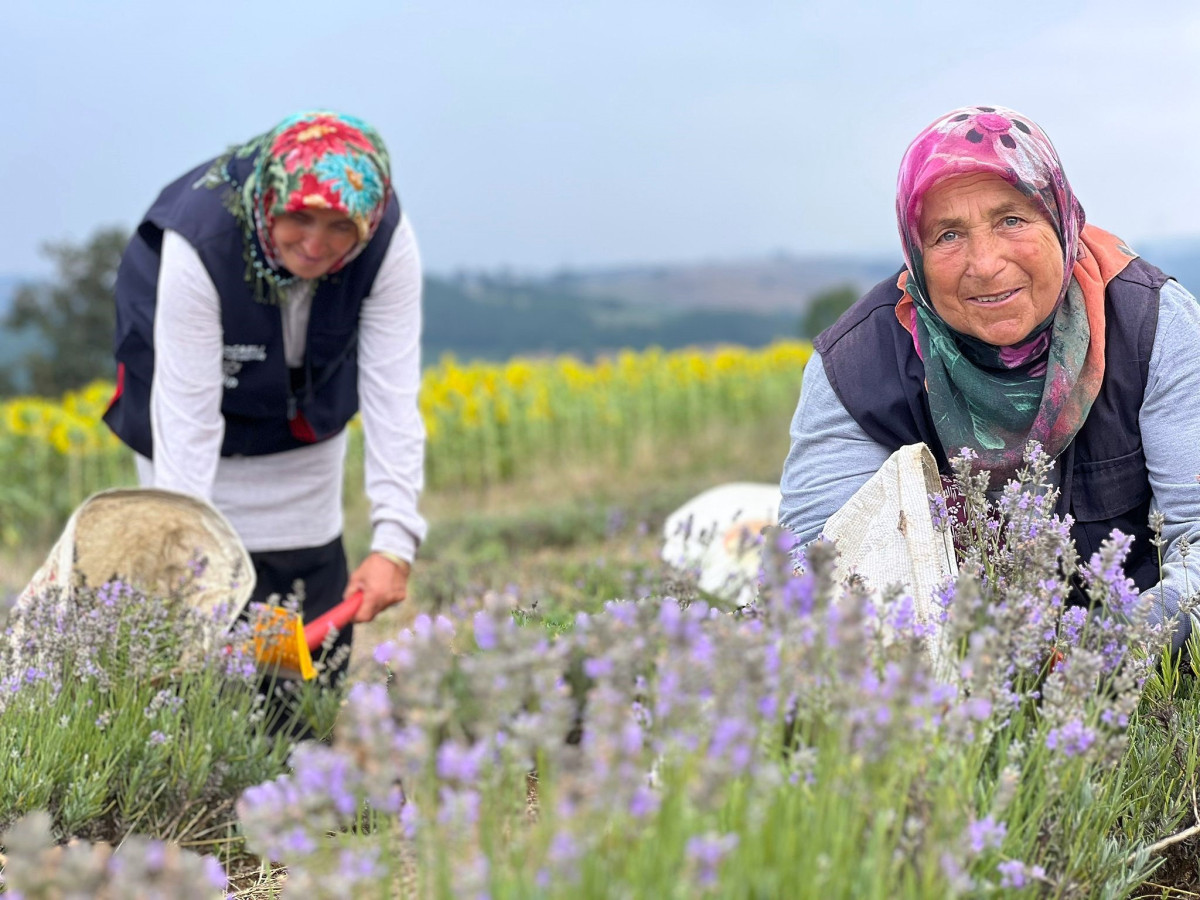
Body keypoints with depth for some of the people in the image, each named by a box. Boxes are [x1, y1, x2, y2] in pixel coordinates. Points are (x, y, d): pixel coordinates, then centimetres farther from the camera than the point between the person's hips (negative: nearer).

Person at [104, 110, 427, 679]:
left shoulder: (389, 243, -29)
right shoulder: (198, 242, -36)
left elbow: (392, 395, -28)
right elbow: (187, 413, -34)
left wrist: (394, 541, -36)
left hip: (308, 433, 3)